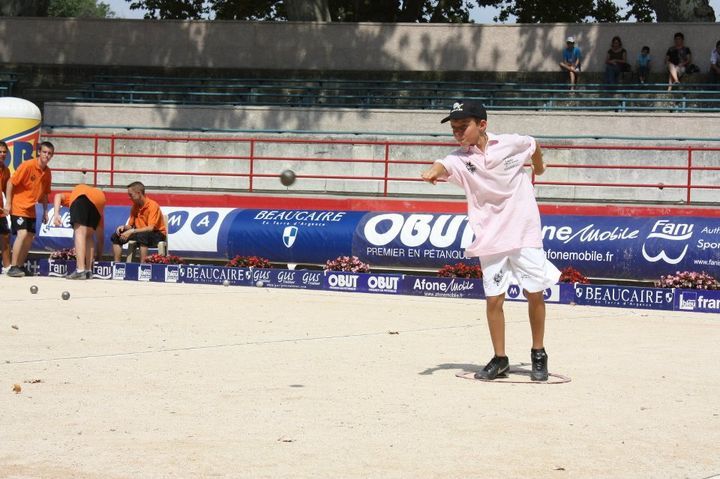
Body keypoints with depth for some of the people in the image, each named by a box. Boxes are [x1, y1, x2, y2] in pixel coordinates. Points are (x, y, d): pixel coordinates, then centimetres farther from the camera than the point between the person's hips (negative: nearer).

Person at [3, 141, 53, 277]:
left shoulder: (47, 172, 4)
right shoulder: (27, 165, -16)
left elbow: (45, 193, 15)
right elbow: (11, 182, -13)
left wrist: (45, 211, 14)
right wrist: (8, 203, -14)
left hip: (31, 209, 7)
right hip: (18, 206, -7)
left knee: (30, 237, 7)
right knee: (22, 234, -19)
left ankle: (21, 266, 19)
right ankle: (13, 267, -17)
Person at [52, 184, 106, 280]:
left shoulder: (71, 196, 41)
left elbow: (58, 196, 17)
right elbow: (100, 237, 44)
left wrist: (56, 214, 5)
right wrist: (99, 256, 53)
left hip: (79, 195, -3)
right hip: (99, 199, 3)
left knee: (79, 233, -5)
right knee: (89, 236, 19)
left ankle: (80, 271, -17)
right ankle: (89, 271, 13)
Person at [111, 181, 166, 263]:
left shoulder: (153, 205, -18)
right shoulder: (135, 206, 5)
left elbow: (151, 228, -26)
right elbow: (130, 226, 12)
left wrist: (132, 231, -29)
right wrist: (124, 227, -11)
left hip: (157, 234, -8)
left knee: (142, 236, -40)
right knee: (116, 236, -4)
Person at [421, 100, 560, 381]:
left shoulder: (512, 144, -6)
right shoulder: (460, 159, -8)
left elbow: (534, 147, 15)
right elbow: (443, 166, -31)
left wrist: (539, 169, 34)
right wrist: (433, 172, -55)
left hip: (524, 231, -1)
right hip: (490, 238, 1)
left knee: (535, 293, 1)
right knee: (493, 299, 0)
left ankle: (538, 355, 18)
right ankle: (499, 359, 14)